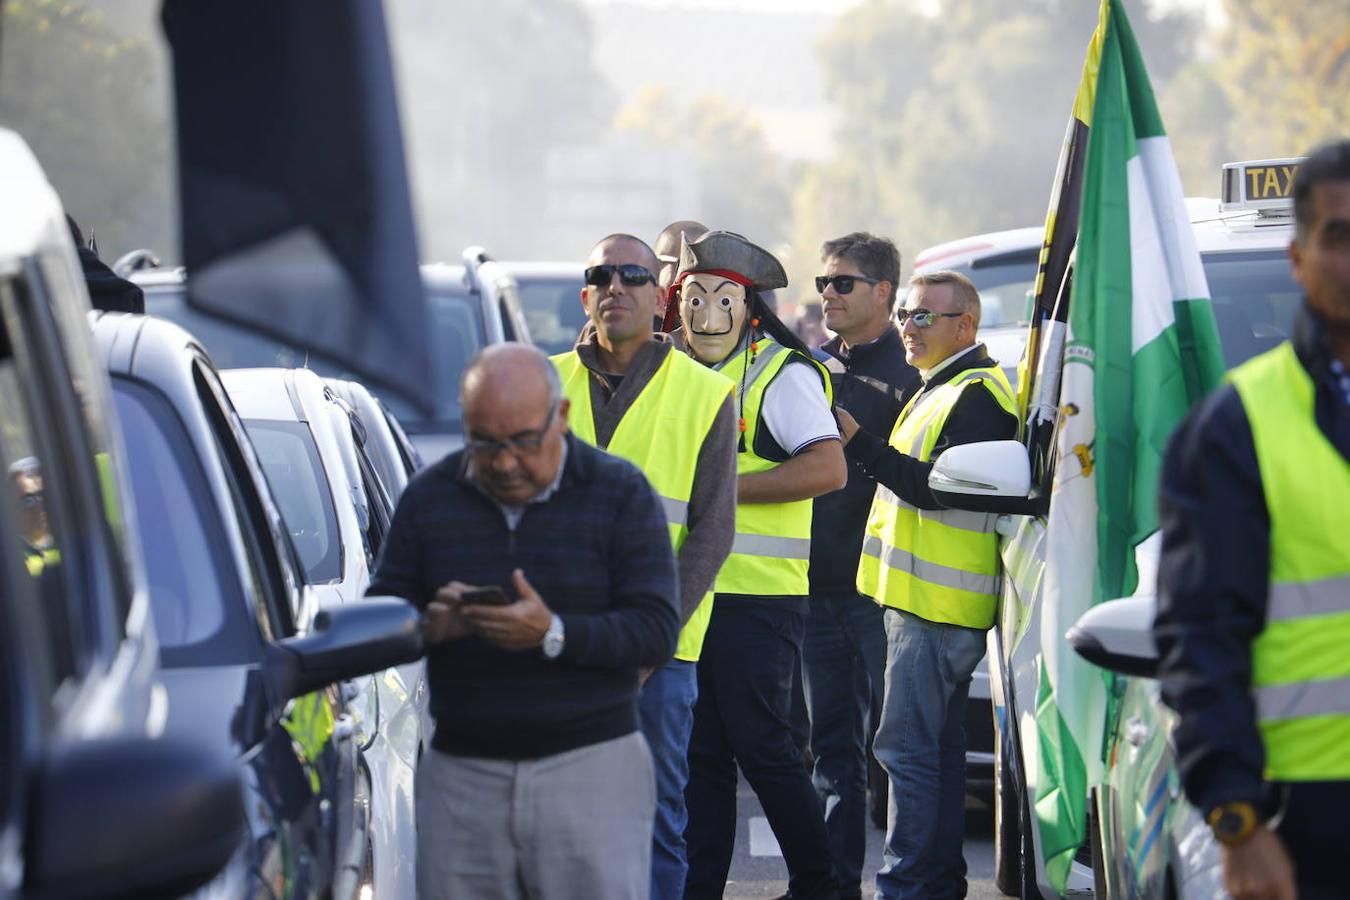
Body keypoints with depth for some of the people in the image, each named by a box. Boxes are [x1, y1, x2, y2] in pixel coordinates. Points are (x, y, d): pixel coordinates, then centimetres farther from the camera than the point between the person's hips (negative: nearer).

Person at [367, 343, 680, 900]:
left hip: (590, 768, -2)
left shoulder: (621, 493, 0)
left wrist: (553, 635, -23)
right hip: (461, 775, 2)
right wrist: (429, 626, -15)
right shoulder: (428, 498, 8)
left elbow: (657, 631, -7)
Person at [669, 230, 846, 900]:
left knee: (760, 746, -4)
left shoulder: (782, 372, -7)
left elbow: (829, 468, -19)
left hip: (756, 596, -7)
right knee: (700, 751, 9)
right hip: (687, 591, 7)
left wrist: (729, 488, -19)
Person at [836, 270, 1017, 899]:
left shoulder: (976, 394, -13)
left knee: (907, 747, -12)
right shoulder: (941, 389, 21)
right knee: (937, 747, 14)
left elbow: (935, 487, -22)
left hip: (936, 607, -11)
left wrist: (858, 442, -22)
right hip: (927, 599, 11)